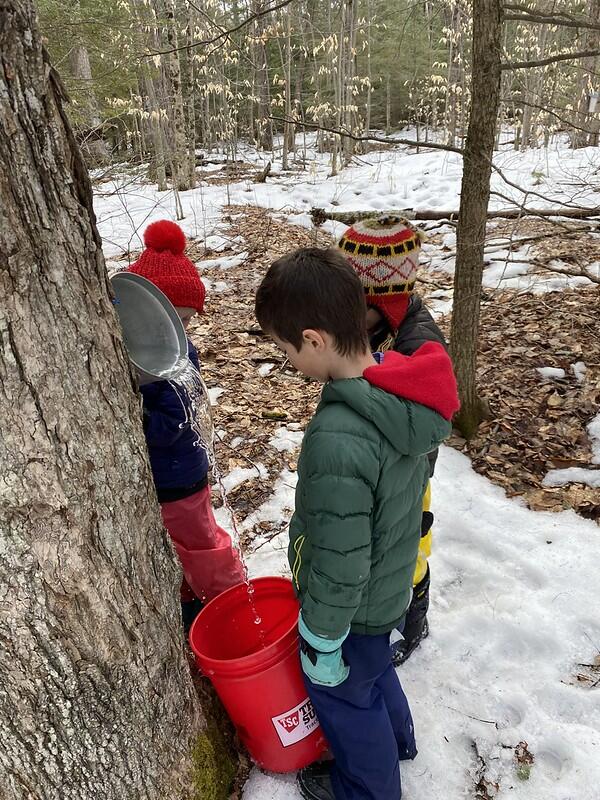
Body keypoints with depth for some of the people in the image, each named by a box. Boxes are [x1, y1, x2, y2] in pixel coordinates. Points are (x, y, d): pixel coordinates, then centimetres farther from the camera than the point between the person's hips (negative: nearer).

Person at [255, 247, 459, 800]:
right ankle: (396, 739, 62)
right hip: (394, 580, 8)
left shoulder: (336, 443, -40)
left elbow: (339, 569, -29)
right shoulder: (407, 390, -14)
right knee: (375, 669, 34)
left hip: (356, 607, -7)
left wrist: (320, 644, -13)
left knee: (342, 693, 23)